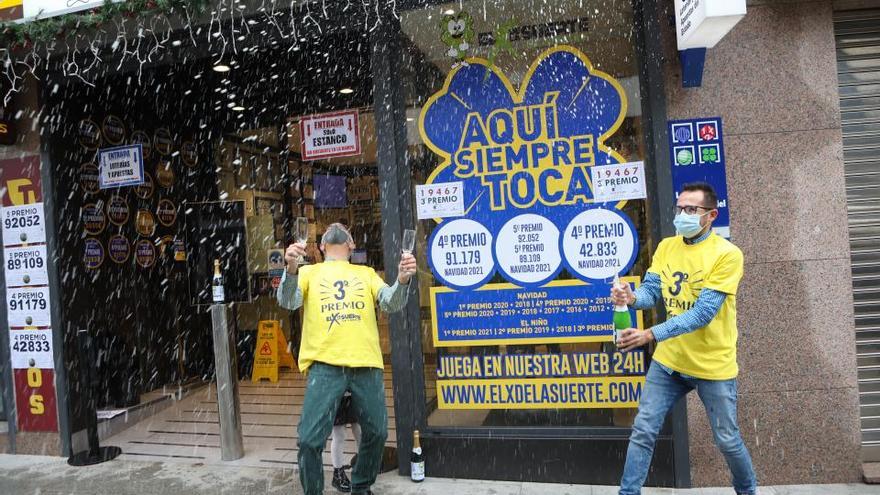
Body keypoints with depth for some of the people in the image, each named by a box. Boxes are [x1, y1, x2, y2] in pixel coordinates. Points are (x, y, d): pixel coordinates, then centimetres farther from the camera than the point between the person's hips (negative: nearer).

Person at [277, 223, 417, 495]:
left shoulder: (367, 273, 19)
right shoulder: (309, 272, 15)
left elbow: (391, 303, 4)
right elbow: (287, 301, -3)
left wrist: (403, 280, -18)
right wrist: (291, 269, -24)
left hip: (367, 364, 2)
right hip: (325, 364, -2)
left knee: (376, 432, 11)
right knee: (310, 438, -9)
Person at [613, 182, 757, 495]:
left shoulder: (727, 254, -17)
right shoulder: (666, 247, 1)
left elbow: (703, 313, -24)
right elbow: (651, 291, -3)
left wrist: (651, 335, -33)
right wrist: (632, 298, -28)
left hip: (712, 365, -4)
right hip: (668, 360, 4)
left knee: (727, 441, 14)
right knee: (643, 431, 3)